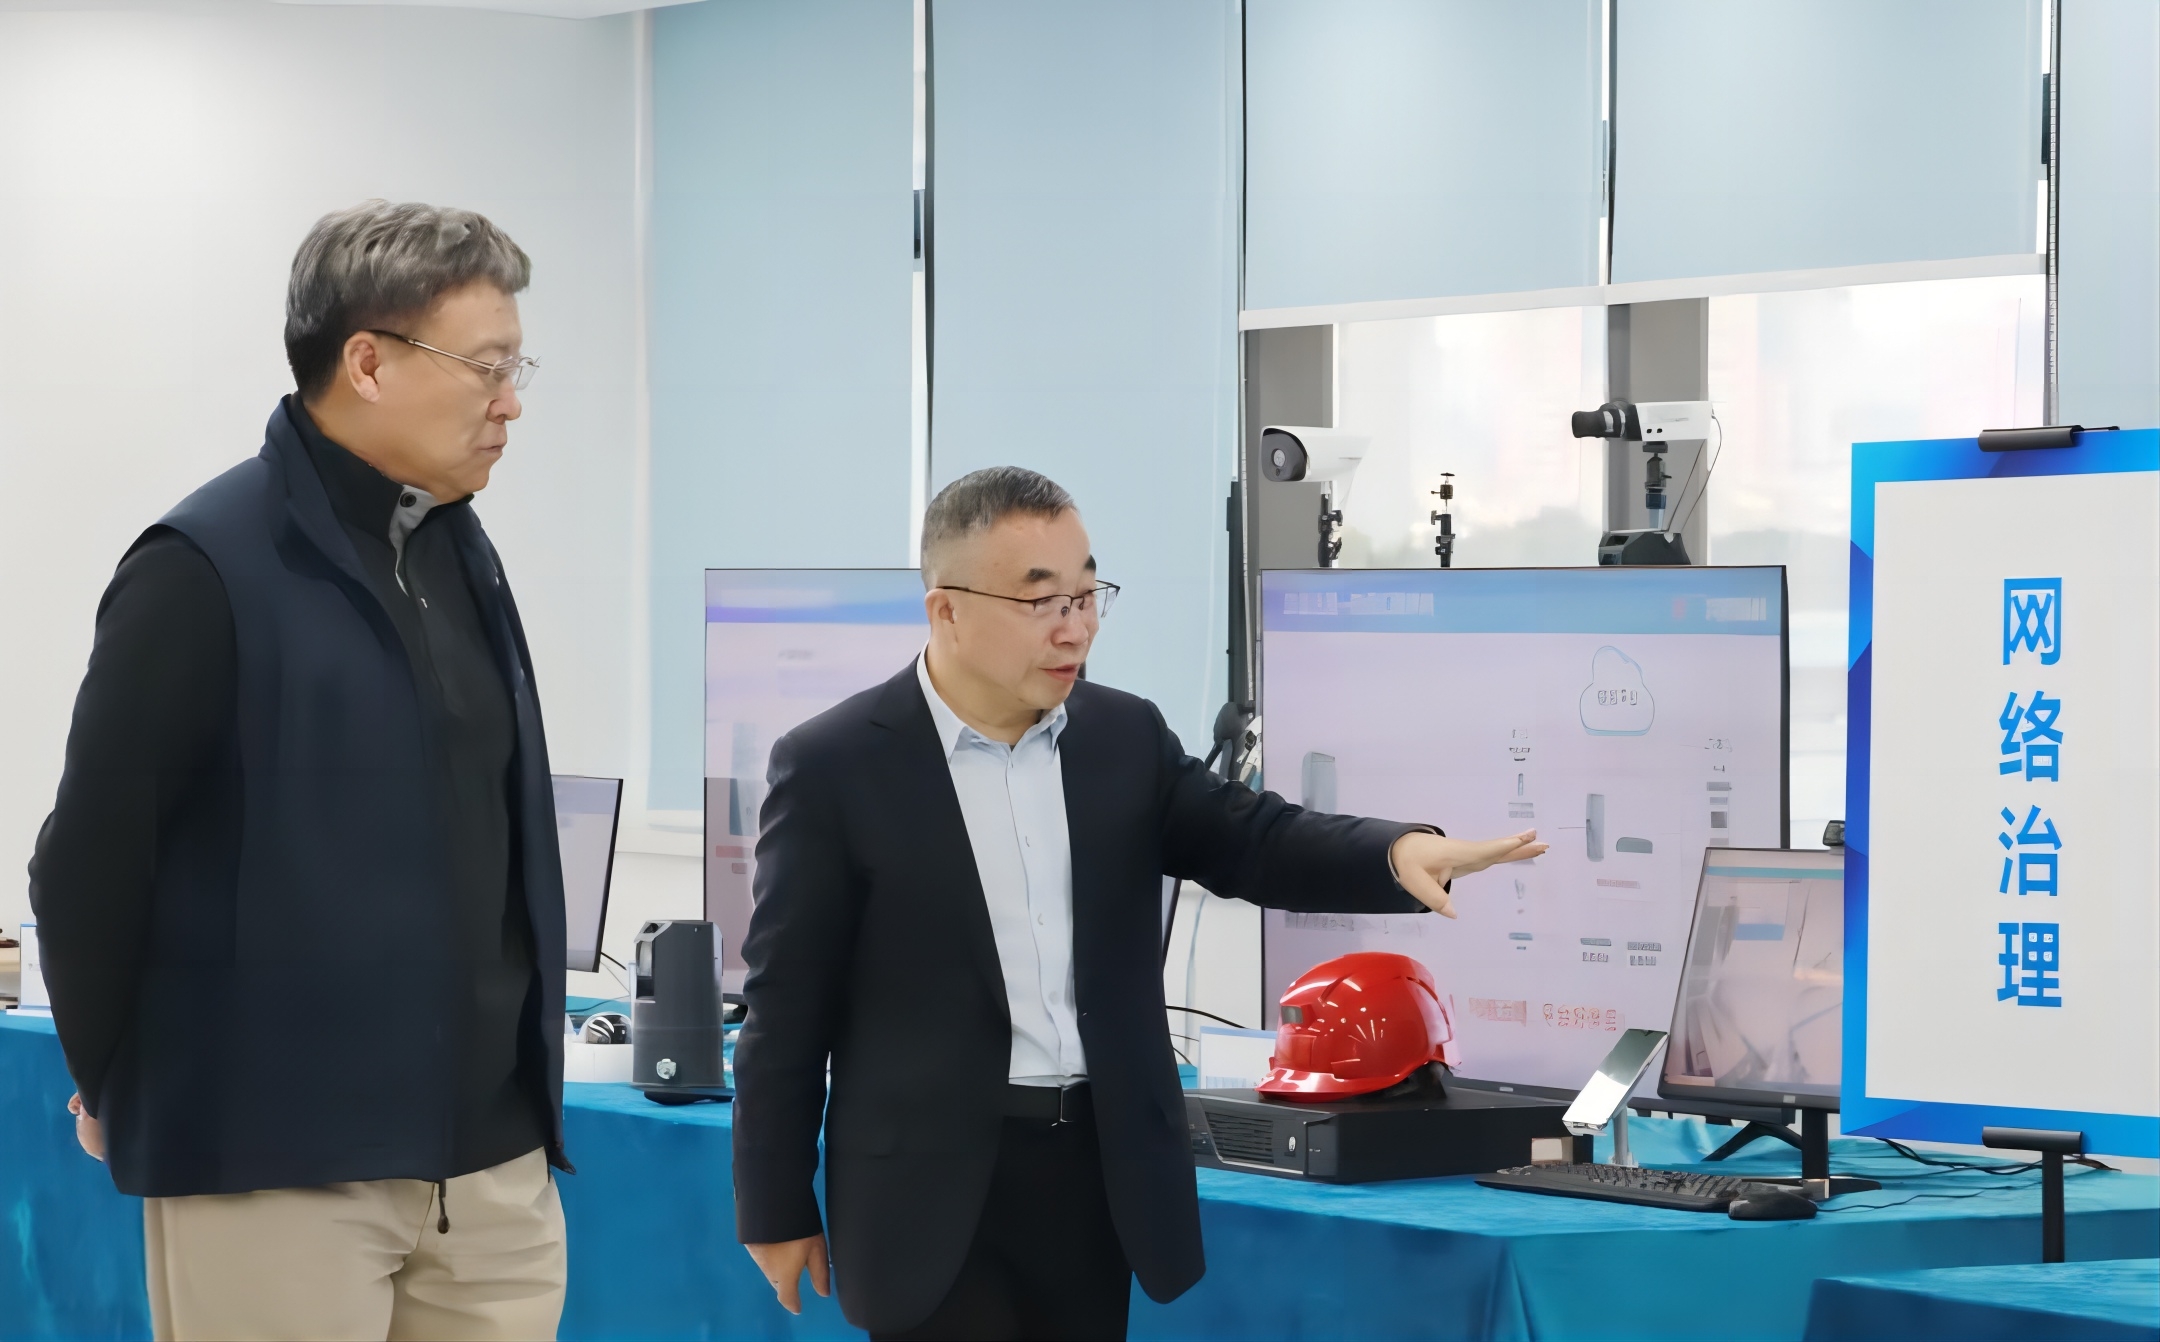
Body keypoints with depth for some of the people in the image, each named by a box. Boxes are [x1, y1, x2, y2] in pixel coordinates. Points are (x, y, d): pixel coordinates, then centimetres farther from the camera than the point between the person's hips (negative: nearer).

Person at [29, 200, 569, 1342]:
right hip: (276, 1167, -6)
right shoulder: (209, 570, -11)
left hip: (493, 1161, 7)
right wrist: (120, 1092, 3)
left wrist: (525, 1088, 17)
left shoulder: (462, 556, 12)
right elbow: (94, 856, -7)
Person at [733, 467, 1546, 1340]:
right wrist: (777, 1210, -3)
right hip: (935, 1192, -4)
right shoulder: (835, 765, -7)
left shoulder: (1124, 735, 7)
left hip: (1100, 1168, 5)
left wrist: (1399, 850, -23)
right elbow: (787, 1007, -4)